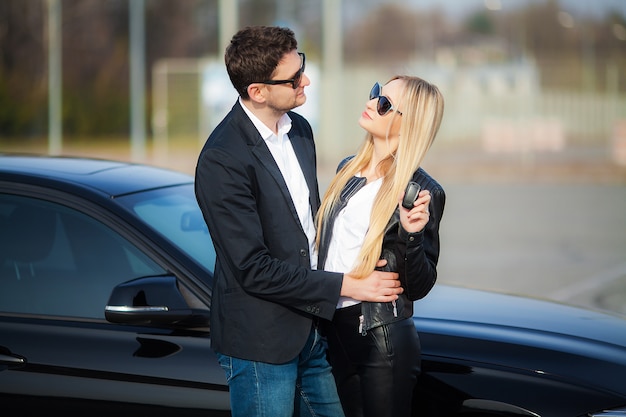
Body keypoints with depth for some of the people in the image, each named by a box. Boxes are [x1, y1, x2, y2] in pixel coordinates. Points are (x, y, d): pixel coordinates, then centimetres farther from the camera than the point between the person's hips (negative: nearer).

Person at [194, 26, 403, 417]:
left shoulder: (299, 129, 6)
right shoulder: (222, 160, -21)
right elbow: (253, 269, -22)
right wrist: (344, 285, -18)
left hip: (313, 329, 8)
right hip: (261, 343, -8)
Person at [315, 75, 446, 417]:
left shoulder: (422, 192, -12)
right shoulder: (348, 169, 7)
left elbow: (419, 287, -12)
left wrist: (412, 234, -27)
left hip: (383, 340, -6)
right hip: (334, 331, 6)